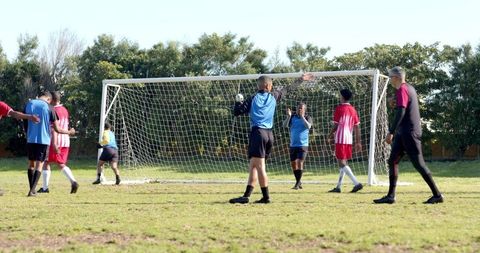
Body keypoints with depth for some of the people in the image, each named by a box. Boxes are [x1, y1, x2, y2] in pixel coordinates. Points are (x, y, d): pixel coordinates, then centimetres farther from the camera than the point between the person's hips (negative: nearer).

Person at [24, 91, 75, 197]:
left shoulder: (29, 104, 5)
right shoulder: (49, 107, -4)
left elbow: (25, 124, 12)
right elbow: (57, 129, -2)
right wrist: (69, 132, 15)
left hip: (30, 139, 3)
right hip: (44, 140, -3)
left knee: (31, 163, 16)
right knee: (39, 164, 2)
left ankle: (32, 189, 16)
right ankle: (32, 190, -9)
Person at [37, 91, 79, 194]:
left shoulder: (53, 110, -11)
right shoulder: (65, 110, 14)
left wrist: (54, 143, -23)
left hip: (55, 141, -7)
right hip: (66, 141, 7)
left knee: (46, 162, 5)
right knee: (61, 164, 12)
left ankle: (45, 187, 5)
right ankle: (73, 181, -8)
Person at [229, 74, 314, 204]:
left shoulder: (253, 99, 2)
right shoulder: (273, 97, 11)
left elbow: (237, 112, -1)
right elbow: (286, 89, 26)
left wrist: (238, 102, 20)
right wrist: (300, 80, 40)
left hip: (258, 133, -5)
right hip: (269, 134, 5)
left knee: (259, 166, -10)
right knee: (253, 165, 9)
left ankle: (266, 197, -18)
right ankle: (246, 195, 5)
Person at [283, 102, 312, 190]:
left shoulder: (307, 118, -2)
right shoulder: (292, 117, 5)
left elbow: (308, 126, -21)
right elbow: (285, 125, -9)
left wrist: (302, 117, -29)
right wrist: (288, 116, -24)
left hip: (303, 145, -4)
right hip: (293, 145, 4)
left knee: (300, 163, -14)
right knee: (293, 164, 8)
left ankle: (297, 183, -9)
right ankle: (299, 182, 24)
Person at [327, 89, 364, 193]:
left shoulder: (339, 108, -7)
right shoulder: (353, 110, 11)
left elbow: (335, 125, -9)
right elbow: (357, 127, 9)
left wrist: (330, 136, 8)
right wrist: (358, 142, 11)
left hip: (340, 139, -7)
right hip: (349, 140, 7)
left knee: (342, 163, -9)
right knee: (344, 163, 14)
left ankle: (357, 183, -22)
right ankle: (338, 187, 17)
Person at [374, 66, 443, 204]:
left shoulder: (402, 90, -13)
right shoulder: (410, 88, 16)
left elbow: (401, 112, -22)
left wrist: (391, 132, -23)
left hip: (409, 132, -10)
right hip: (403, 133, 10)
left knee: (419, 164, -7)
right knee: (392, 161, 8)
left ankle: (437, 195, -4)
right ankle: (391, 196, 8)